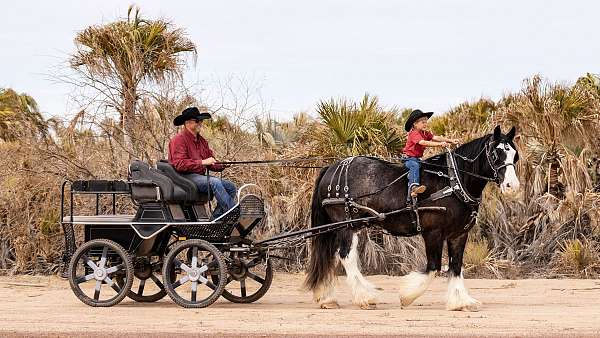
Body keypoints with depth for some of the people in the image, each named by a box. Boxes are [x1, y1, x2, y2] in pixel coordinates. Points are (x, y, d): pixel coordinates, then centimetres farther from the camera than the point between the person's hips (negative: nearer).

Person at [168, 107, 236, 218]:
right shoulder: (179, 140, -8)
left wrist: (223, 165, -7)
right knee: (215, 182, -30)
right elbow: (179, 164, -21)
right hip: (186, 177, -9)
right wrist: (202, 162, -25)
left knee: (231, 187, -2)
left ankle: (216, 218, -10)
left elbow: (211, 164, 16)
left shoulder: (201, 141, 19)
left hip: (200, 176, 9)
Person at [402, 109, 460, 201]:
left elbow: (436, 138, -2)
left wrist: (450, 140, -16)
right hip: (409, 158, -9)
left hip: (418, 158, 9)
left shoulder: (426, 133, 9)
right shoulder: (414, 134, -18)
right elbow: (423, 143, -33)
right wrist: (439, 144, -41)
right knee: (415, 166, -35)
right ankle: (413, 186, -53)